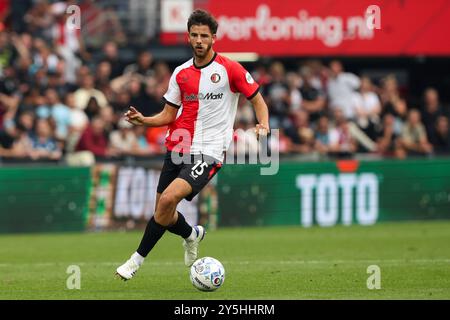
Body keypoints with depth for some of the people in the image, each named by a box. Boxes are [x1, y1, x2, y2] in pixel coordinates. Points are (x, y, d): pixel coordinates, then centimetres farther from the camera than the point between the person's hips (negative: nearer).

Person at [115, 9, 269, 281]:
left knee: (169, 198, -25)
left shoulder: (230, 69, -3)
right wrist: (143, 120, -6)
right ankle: (192, 235, 43)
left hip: (208, 153, -5)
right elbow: (168, 115, 12)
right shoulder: (181, 73, 10)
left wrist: (263, 125, -14)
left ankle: (138, 259, -13)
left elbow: (258, 100, 4)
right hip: (177, 148, 5)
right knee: (164, 215, 7)